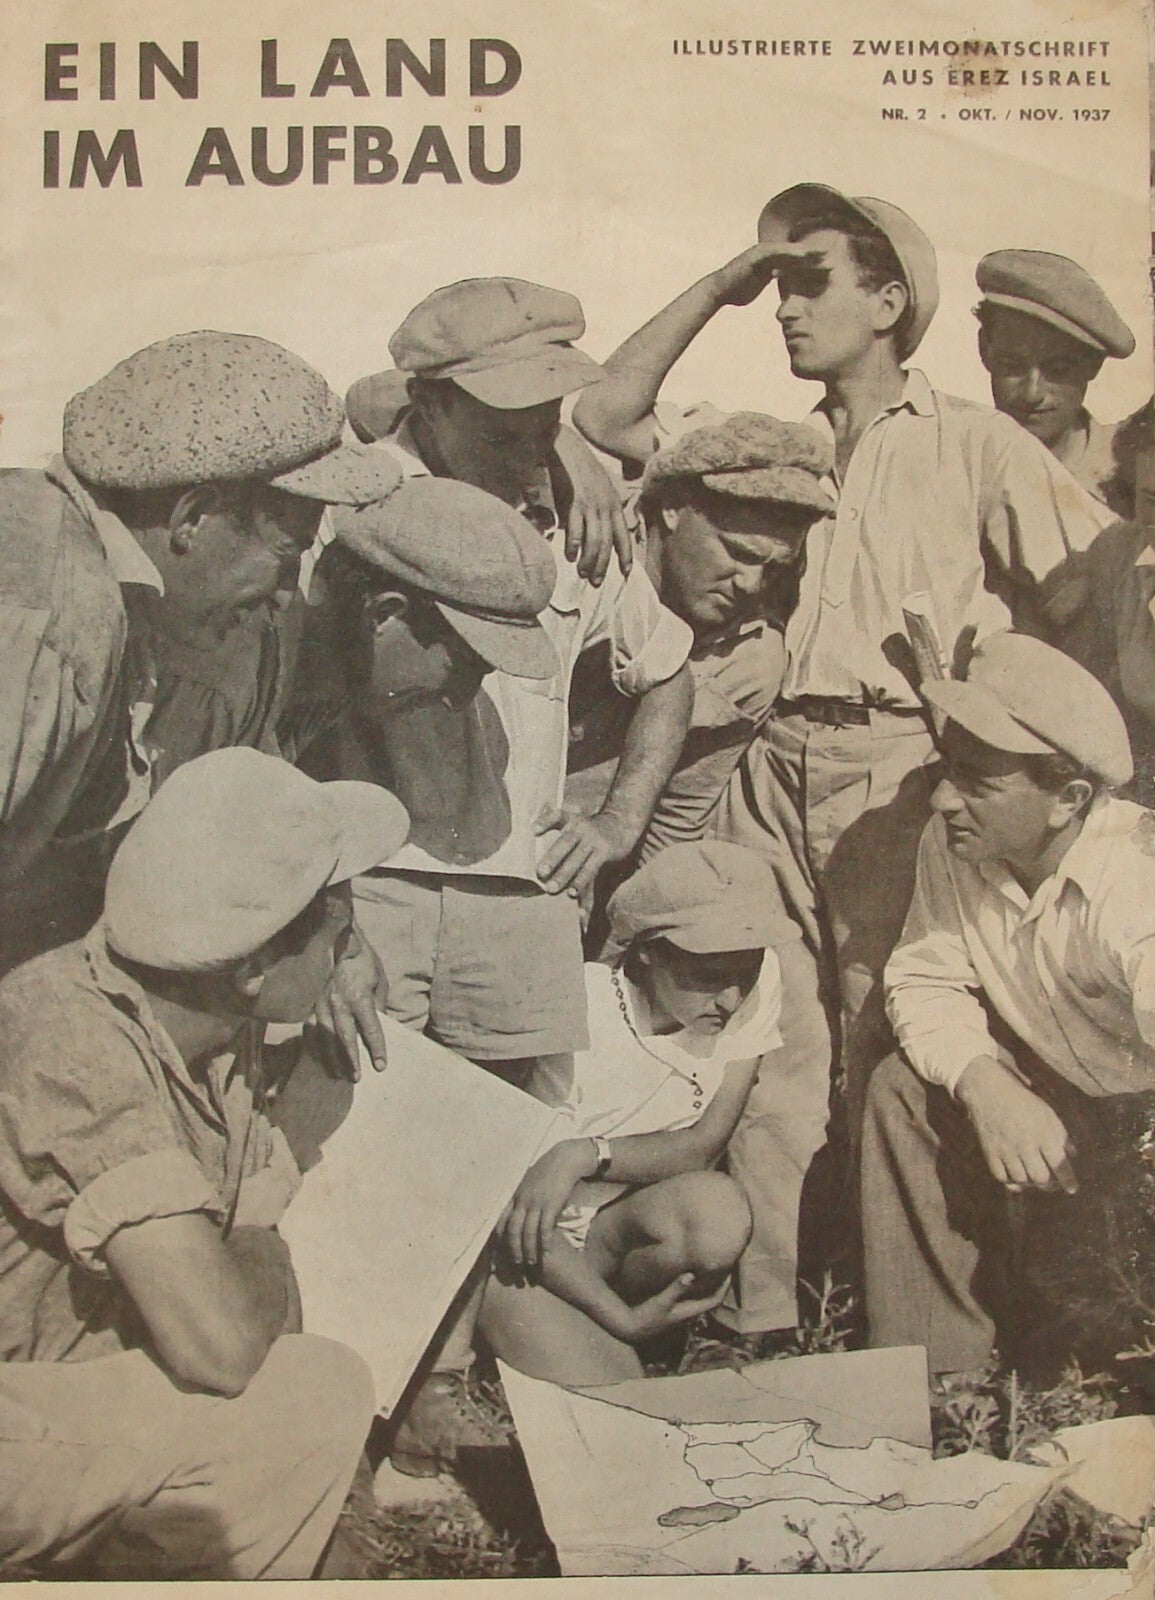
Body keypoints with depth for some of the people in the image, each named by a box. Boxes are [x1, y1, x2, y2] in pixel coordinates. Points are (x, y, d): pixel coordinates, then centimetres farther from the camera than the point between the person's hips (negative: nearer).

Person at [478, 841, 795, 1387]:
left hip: (627, 1228, 4)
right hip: (539, 1239, -4)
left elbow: (705, 1145, -10)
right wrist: (623, 1317, -25)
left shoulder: (756, 982, -11)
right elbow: (521, 1199, -19)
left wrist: (589, 1153, -28)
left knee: (719, 1211, -28)